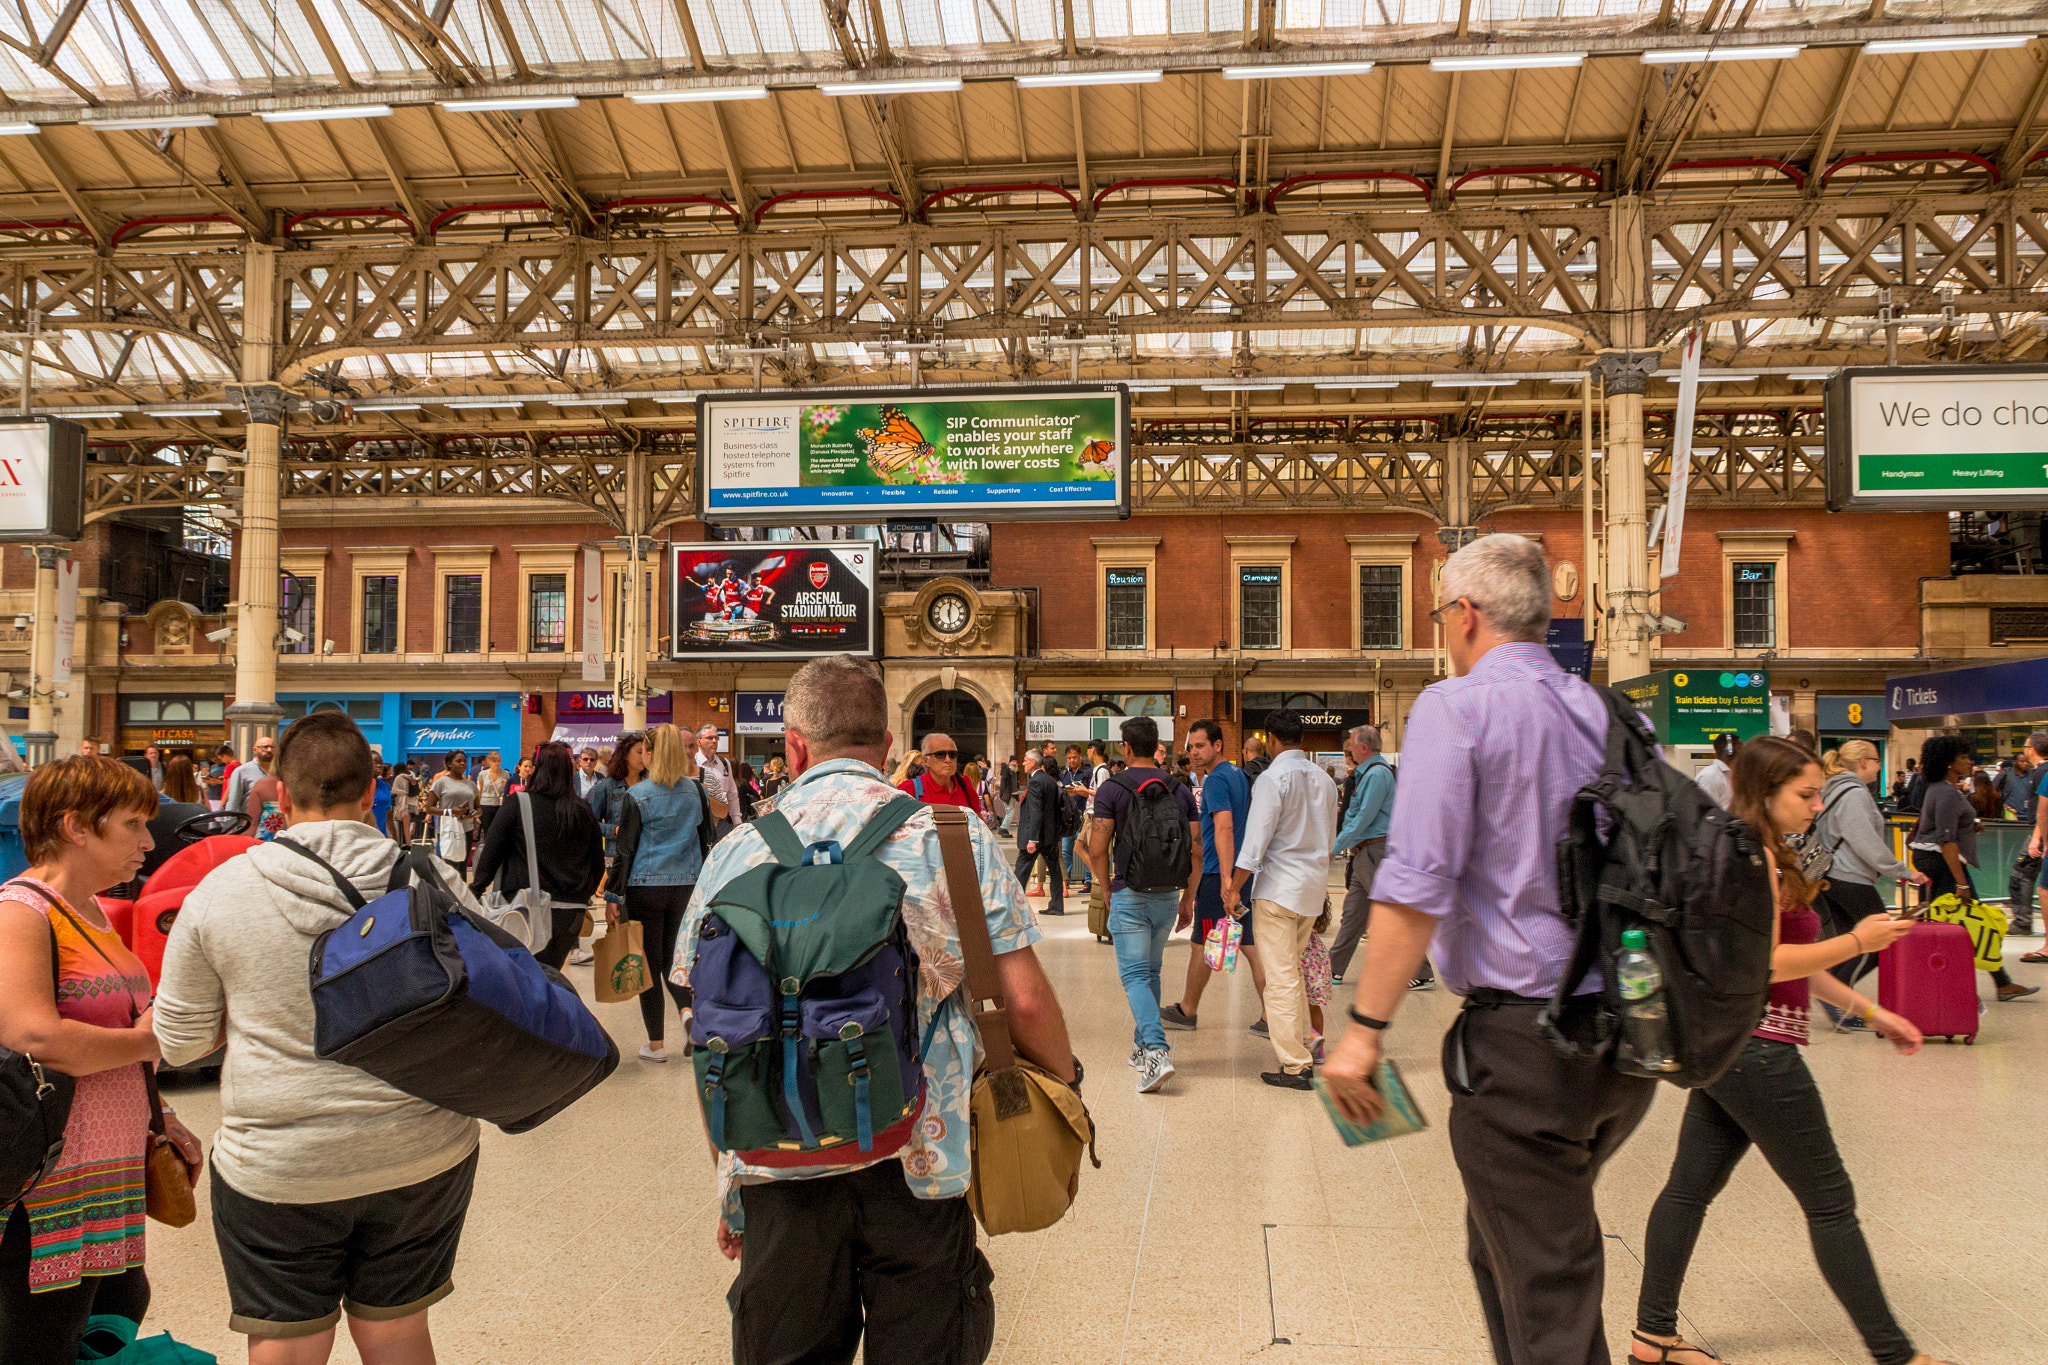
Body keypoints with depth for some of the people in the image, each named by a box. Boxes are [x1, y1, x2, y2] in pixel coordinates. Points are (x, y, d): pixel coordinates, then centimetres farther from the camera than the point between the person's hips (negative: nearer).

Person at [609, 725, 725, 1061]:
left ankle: (656, 1044, 12)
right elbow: (704, 840, 10)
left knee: (649, 965, 5)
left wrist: (613, 896, -1)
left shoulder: (637, 795, -7)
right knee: (672, 961, 16)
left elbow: (625, 851, -7)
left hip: (645, 888, -3)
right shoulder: (697, 790, 3)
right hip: (687, 886, 3)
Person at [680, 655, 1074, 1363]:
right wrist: (1066, 1078, 14)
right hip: (915, 1165, -1)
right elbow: (1026, 1002, -6)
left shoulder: (735, 854, 3)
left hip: (780, 1166, 2)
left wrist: (731, 1188, 16)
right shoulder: (954, 836, -2)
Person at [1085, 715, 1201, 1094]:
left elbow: (1097, 852, -10)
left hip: (1130, 895, -4)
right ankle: (1143, 1045, 26)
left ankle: (1157, 1052, -19)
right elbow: (1197, 852, 4)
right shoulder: (1180, 790, 5)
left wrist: (1108, 889, 7)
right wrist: (1188, 899, 13)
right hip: (1168, 896, 5)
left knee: (1135, 976, -4)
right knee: (1151, 971, 19)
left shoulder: (1112, 789, -7)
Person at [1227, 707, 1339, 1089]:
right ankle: (1303, 1048, 24)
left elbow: (1255, 842, -16)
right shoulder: (1324, 779, 9)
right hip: (1314, 885, 7)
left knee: (1280, 978, -2)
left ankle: (1294, 1066, 0)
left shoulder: (1273, 778, -13)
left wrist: (1233, 890, -10)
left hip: (1279, 887, -7)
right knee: (1293, 971, 19)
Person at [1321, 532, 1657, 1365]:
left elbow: (1416, 887, -19)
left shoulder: (1457, 706, -10)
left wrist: (1366, 1027, -17)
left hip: (1522, 1038, -7)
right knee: (1502, 1247, 25)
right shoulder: (1612, 715, 10)